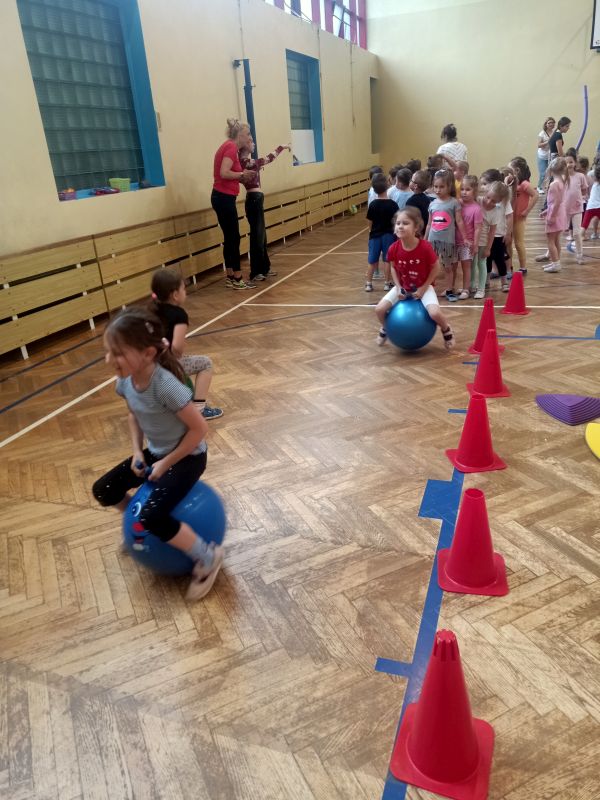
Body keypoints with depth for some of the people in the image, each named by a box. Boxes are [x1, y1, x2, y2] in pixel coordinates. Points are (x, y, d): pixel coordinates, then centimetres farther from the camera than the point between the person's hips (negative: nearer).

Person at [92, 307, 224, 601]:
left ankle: (208, 557, -2)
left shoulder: (166, 386, -34)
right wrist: (137, 451, -1)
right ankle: (136, 525, 36)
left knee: (152, 517, -23)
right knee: (103, 491, 6)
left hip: (187, 456, -8)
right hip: (155, 452, 8)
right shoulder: (125, 381, -10)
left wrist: (167, 463, -18)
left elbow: (199, 428, -26)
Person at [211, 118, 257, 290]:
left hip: (222, 197, 10)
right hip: (224, 198, -10)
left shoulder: (228, 146, 16)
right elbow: (224, 173, -22)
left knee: (230, 238, 12)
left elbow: (226, 173, 11)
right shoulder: (231, 147, -12)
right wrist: (243, 174, -10)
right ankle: (237, 279, 1)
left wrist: (243, 174, 4)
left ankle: (230, 277, 17)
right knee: (234, 238, -4)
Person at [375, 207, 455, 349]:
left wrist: (423, 288, -14)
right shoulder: (393, 249, -18)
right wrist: (398, 288, -8)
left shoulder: (425, 247, -27)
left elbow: (436, 267, -12)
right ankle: (385, 328, 24)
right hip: (403, 287, 3)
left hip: (423, 286, -3)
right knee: (379, 309, -13)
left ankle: (446, 330, 11)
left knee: (435, 313, -27)